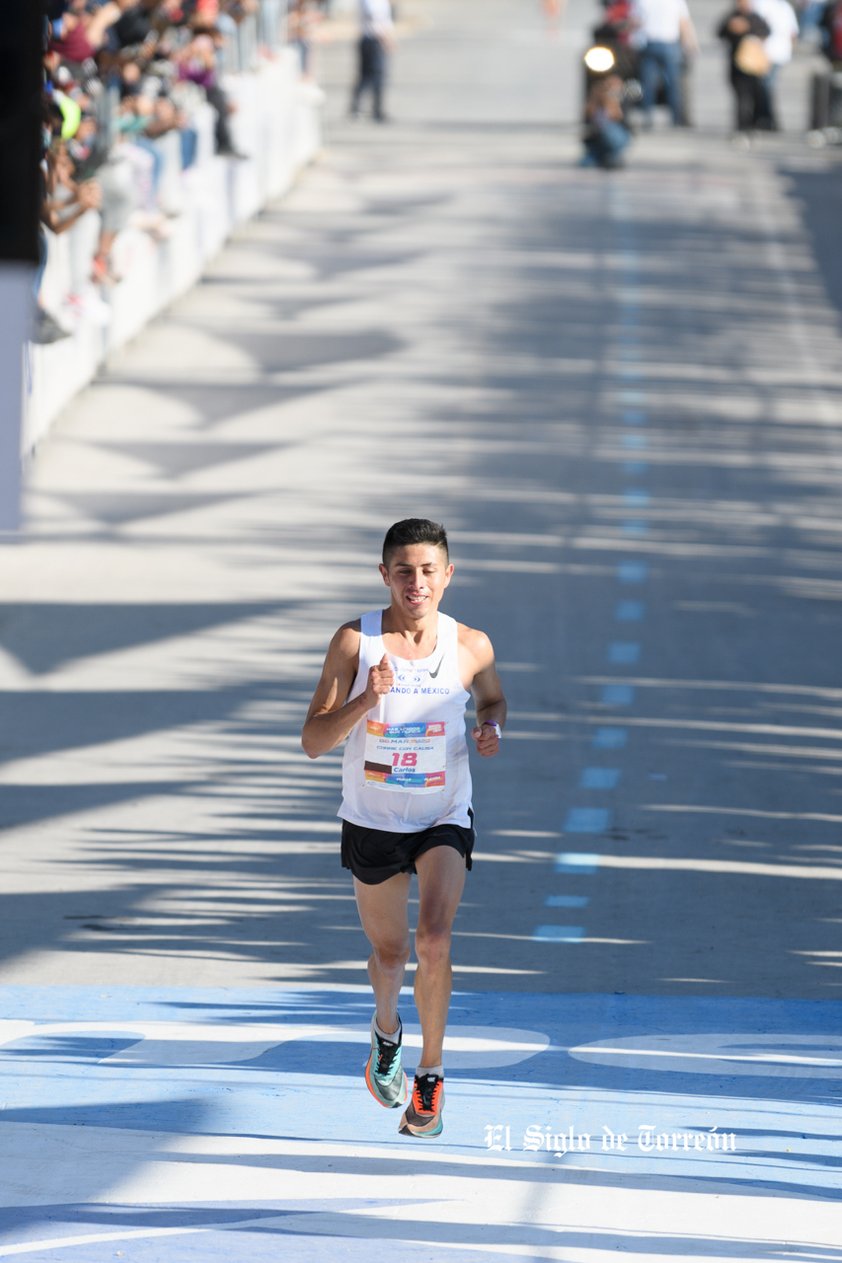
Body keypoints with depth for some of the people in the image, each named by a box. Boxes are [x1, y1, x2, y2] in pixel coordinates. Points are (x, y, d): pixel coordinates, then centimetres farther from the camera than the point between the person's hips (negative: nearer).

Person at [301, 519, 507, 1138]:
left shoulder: (471, 646, -8)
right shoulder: (355, 641, -12)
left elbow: (494, 698, 15)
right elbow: (313, 741, -13)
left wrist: (492, 728, -8)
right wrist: (366, 701, -30)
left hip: (444, 819, -1)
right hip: (372, 824, 1)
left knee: (433, 942, -21)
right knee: (389, 953, 14)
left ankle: (431, 1075, -4)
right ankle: (386, 1030, 50)